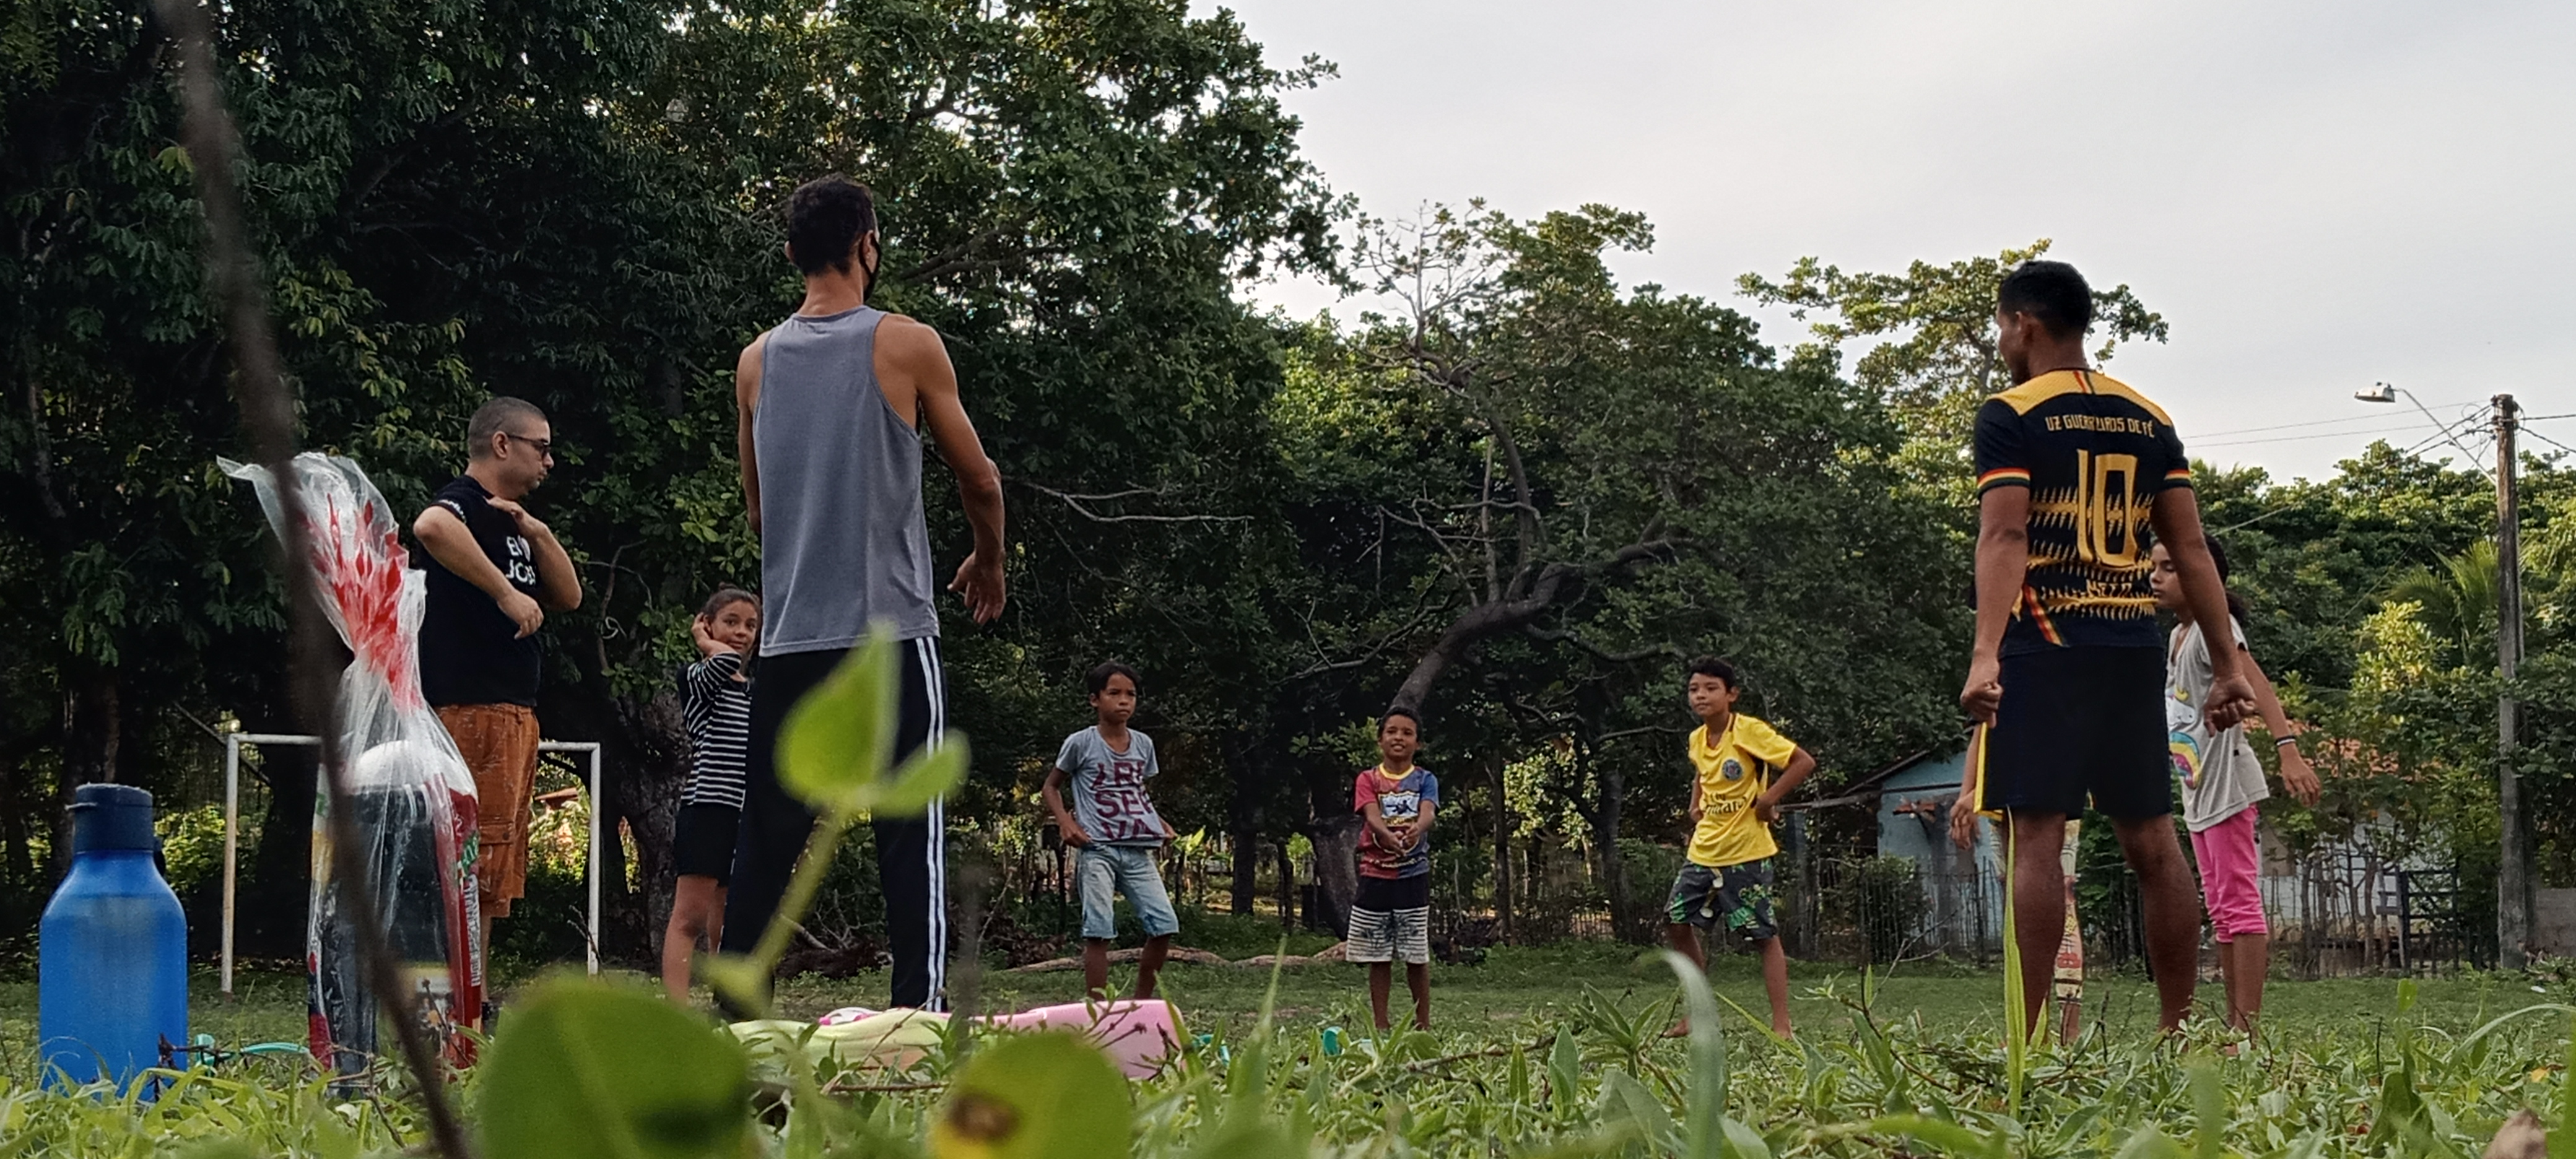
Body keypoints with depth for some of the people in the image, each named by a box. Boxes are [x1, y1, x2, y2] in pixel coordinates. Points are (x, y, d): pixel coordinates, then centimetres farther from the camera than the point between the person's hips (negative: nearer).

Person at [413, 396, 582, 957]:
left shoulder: (510, 522, 23)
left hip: (513, 712, 10)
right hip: (470, 707, -10)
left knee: (494, 875, 11)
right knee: (475, 867, -13)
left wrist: (538, 533, 3)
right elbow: (430, 528, -32)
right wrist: (506, 592, -29)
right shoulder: (465, 502, -7)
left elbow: (569, 598, 19)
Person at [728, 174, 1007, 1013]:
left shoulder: (757, 362, 10)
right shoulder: (907, 345, -2)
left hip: (790, 637, 4)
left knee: (765, 840, 8)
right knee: (913, 833, -4)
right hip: (892, 631, -4)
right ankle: (920, 1012, -11)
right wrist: (989, 561, 23)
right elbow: (978, 478, 6)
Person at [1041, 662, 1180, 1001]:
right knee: (1099, 930, -10)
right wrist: (1065, 822, -8)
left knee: (1164, 925, -3)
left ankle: (1141, 1004, 11)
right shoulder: (1081, 744, -2)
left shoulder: (1143, 744, 12)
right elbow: (1052, 787, 8)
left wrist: (1161, 824, 10)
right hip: (1097, 850, -5)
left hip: (1138, 851, 5)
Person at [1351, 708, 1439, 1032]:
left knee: (1417, 955, 1)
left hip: (1414, 875, -1)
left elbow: (1428, 813, -17)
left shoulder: (1425, 780, 3)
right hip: (1375, 875, 1)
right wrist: (1387, 836, -38)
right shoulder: (1368, 780, 3)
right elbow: (1372, 815, -15)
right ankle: (1381, 1026, 12)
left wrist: (1416, 830, -41)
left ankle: (1423, 1025, 10)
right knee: (1378, 956, 5)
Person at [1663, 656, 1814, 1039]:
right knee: (1676, 921, 6)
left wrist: (1769, 799, -18)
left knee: (1764, 935, -4)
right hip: (1703, 850, 8)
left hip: (1745, 852, -8)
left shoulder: (1750, 731, -13)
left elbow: (1804, 762, -16)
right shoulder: (1697, 739, 8)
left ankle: (1781, 1025, -1)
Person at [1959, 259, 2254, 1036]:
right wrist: (2226, 665, 12)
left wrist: (1986, 654, -25)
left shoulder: (2011, 417, -3)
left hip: (2046, 647, -5)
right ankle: (2181, 1035, 13)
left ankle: (2029, 1040, -11)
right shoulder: (2149, 419, 14)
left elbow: (2004, 537, -16)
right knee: (2151, 840, 10)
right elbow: (2191, 549, 11)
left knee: (2037, 836, -7)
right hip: (2135, 648, 5)